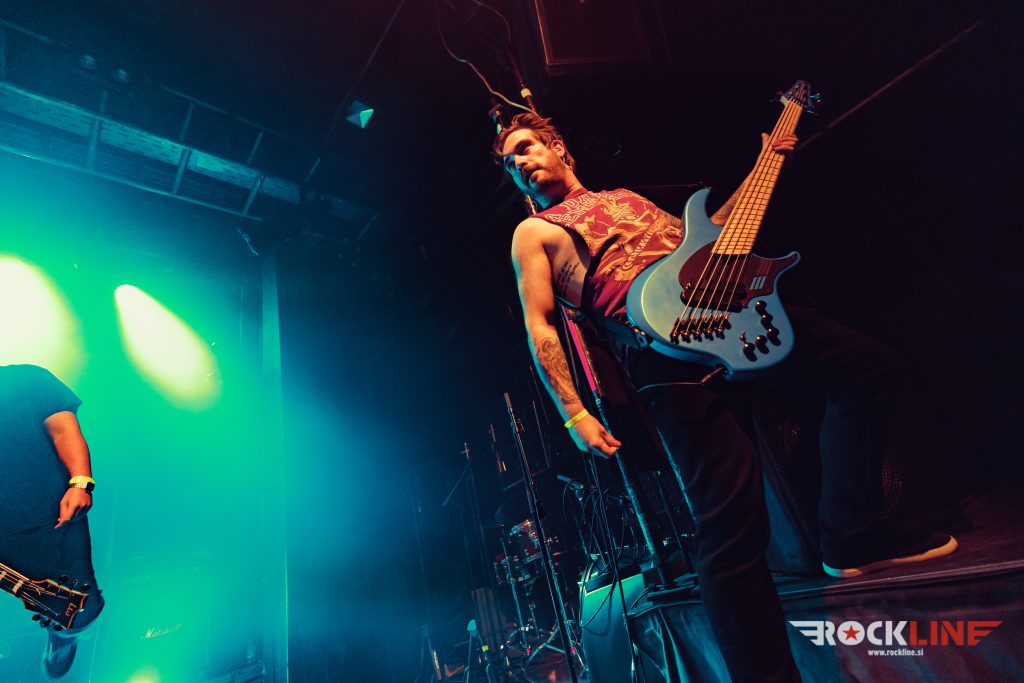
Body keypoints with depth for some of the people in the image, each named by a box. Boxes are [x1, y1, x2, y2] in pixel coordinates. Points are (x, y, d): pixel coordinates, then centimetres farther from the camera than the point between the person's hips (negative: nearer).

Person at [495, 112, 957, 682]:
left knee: (873, 367, 8)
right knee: (732, 518, -16)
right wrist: (575, 414, -9)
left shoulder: (626, 195, 32)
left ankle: (851, 540, 15)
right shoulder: (533, 233, 13)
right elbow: (539, 326, 1)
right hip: (664, 344, -7)